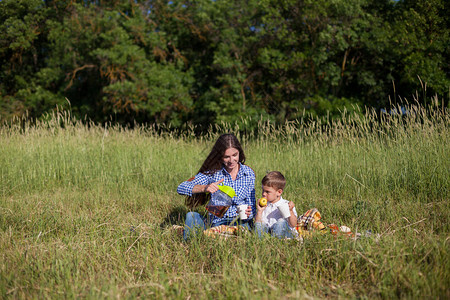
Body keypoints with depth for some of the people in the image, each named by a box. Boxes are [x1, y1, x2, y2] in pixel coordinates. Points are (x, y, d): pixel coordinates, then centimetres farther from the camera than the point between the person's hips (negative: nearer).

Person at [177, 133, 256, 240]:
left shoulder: (248, 173, 2)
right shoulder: (213, 172, -3)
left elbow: (251, 204, 7)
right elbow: (181, 188, -12)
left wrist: (249, 213, -18)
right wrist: (204, 188, -30)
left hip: (239, 223, 0)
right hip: (215, 222, 0)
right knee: (191, 216, -28)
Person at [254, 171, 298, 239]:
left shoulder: (286, 205, 0)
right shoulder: (263, 206, 11)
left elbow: (293, 225, -8)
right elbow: (257, 224, 6)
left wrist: (290, 211, -21)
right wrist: (259, 211, -6)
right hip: (267, 232, 3)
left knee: (281, 222, -31)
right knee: (259, 225, -23)